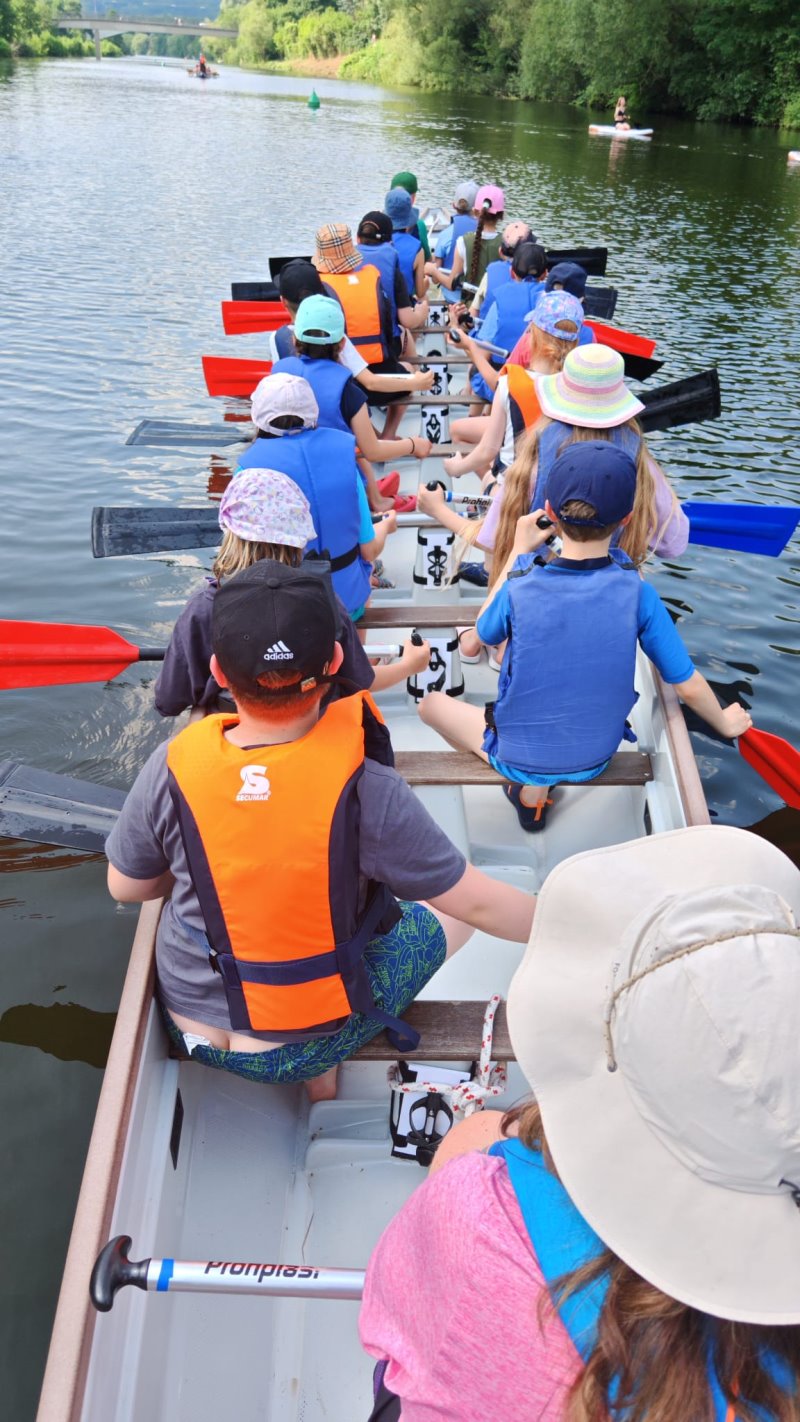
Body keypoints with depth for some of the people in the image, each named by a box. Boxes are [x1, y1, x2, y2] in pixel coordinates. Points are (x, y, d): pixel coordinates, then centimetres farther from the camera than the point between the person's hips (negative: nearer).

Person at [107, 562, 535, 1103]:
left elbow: (125, 887, -4)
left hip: (192, 1027, 4)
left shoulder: (174, 768, -20)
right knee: (451, 913, 15)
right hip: (305, 1048, -3)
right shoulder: (364, 789, -29)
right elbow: (479, 902, -20)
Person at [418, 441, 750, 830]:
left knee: (431, 702, 22)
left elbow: (484, 634, -1)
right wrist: (725, 723, 10)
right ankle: (543, 781, 11)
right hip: (596, 759, 2)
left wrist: (517, 550, 1)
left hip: (519, 756, -2)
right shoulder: (637, 594, -21)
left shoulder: (519, 587, -25)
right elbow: (688, 686, -11)